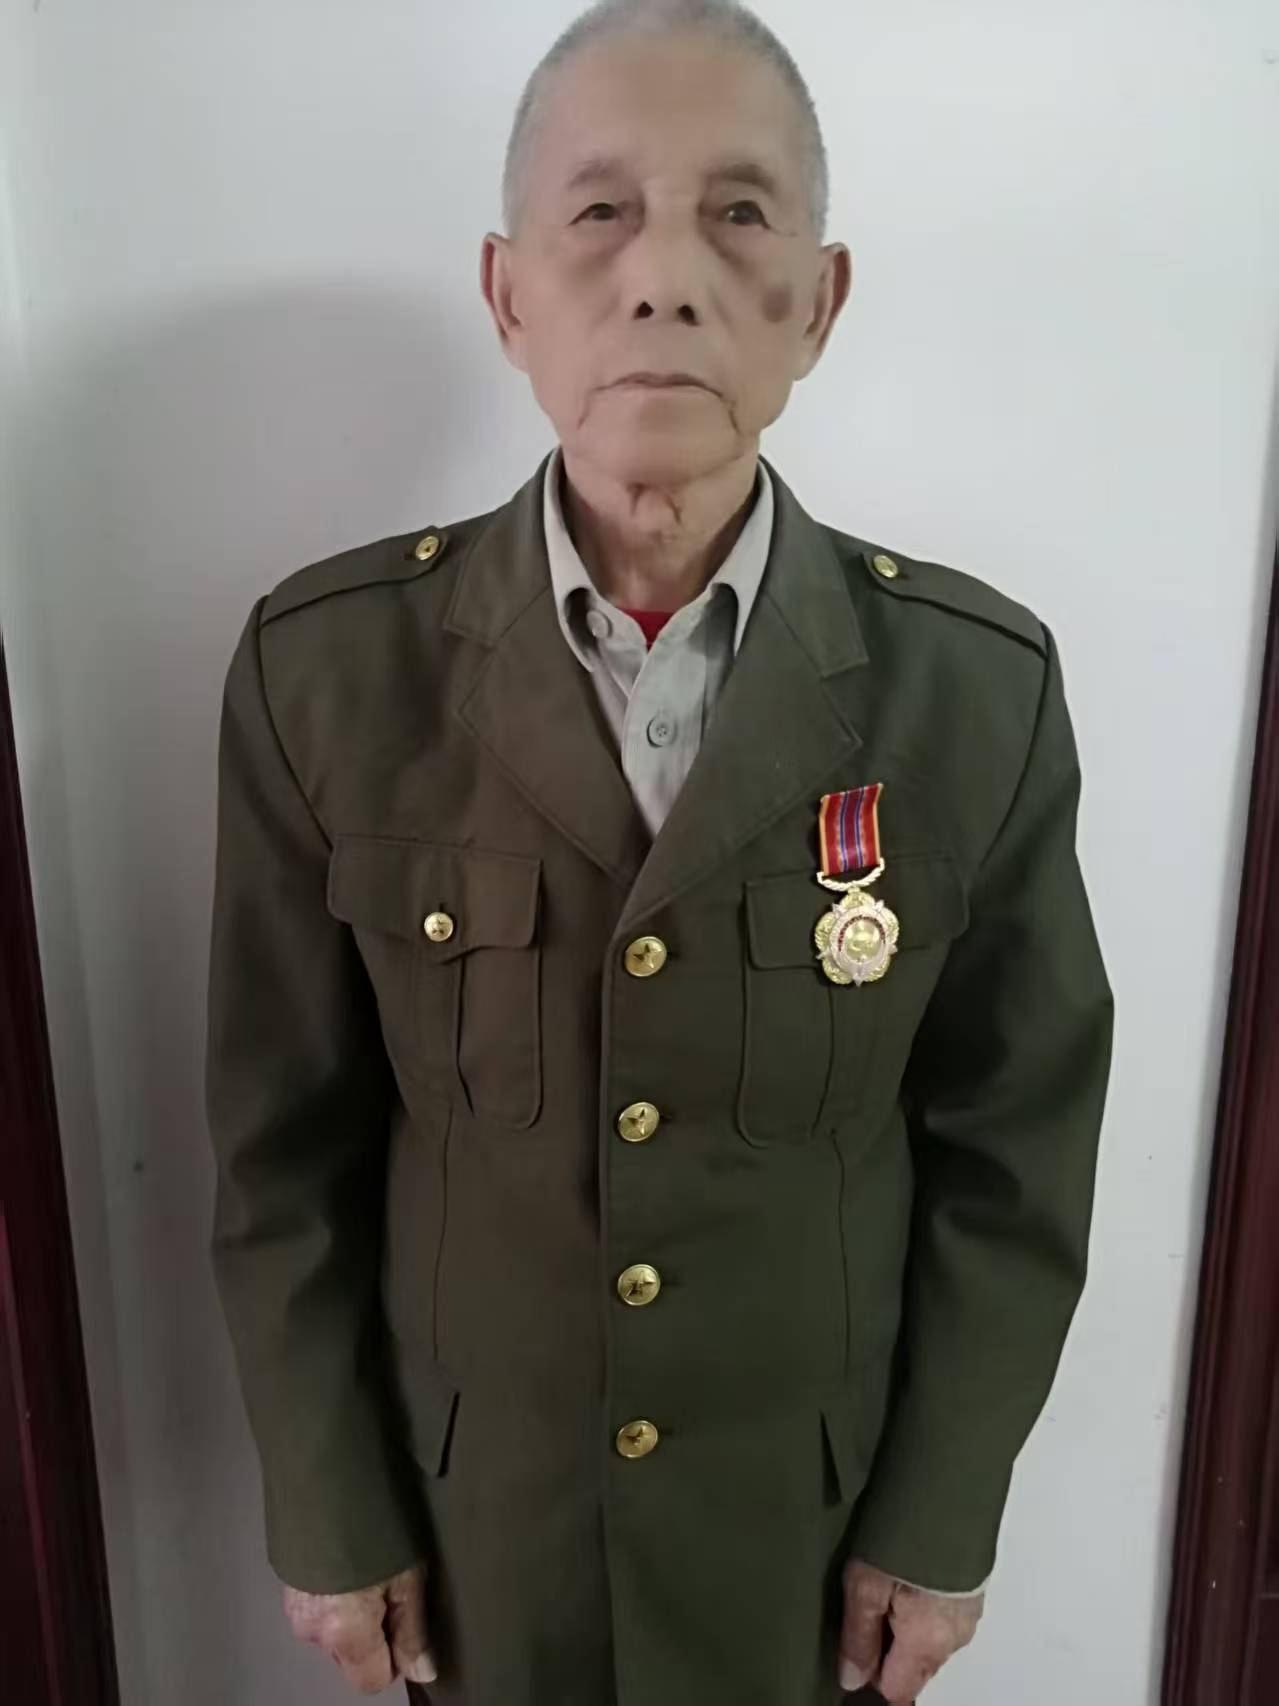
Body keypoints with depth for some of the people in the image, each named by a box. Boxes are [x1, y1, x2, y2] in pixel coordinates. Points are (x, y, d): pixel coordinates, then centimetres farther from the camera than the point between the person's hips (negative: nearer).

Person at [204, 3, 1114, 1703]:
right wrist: (328, 1508, -2)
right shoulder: (325, 666, -16)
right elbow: (285, 1144, -8)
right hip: (464, 1490, 1)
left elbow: (1014, 1149, -7)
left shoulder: (976, 684, -16)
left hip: (815, 1501, 1)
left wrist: (943, 1516, -2)